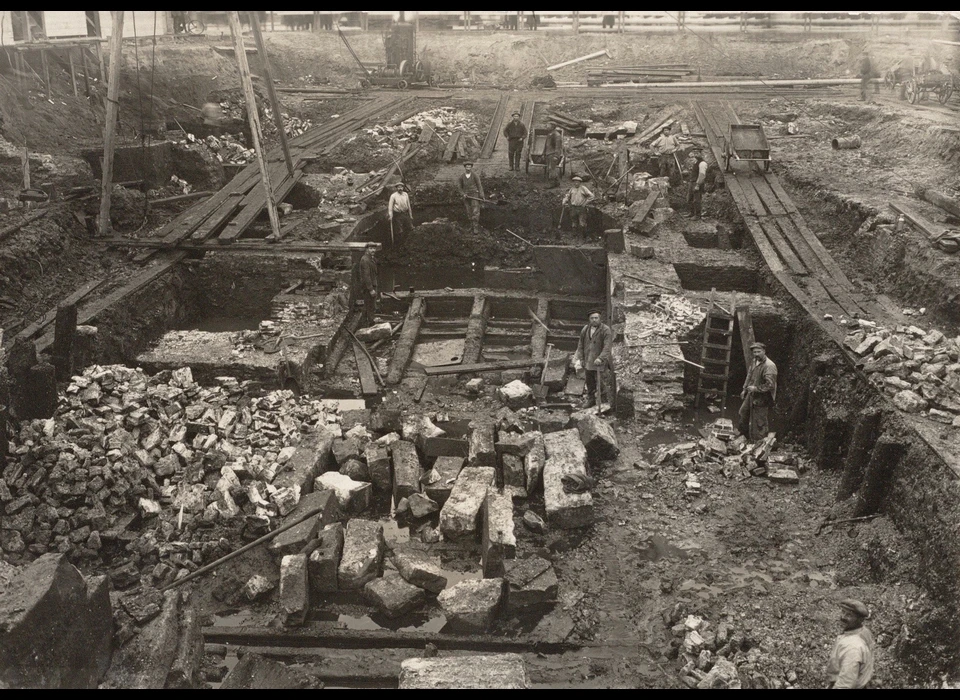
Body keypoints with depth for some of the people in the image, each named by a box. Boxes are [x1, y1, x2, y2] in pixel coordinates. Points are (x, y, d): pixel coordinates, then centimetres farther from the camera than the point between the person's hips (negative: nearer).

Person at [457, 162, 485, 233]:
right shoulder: (462, 176, -5)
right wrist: (463, 194, -9)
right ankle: (471, 225, 24)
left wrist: (481, 196, -10)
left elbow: (479, 185, -6)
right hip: (466, 196, 2)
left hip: (475, 194, -2)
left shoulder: (475, 175, -11)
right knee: (469, 212, 8)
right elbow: (459, 186, 4)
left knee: (476, 211, -10)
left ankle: (476, 227, -7)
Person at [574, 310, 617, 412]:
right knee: (590, 382, 15)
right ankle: (591, 400, 31)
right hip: (588, 362, 5)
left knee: (601, 383, -7)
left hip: (600, 362, -5)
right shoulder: (585, 330, 7)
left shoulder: (606, 330, -10)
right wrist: (580, 359, 6)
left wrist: (600, 358, -29)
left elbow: (607, 347, -19)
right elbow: (580, 345, 13)